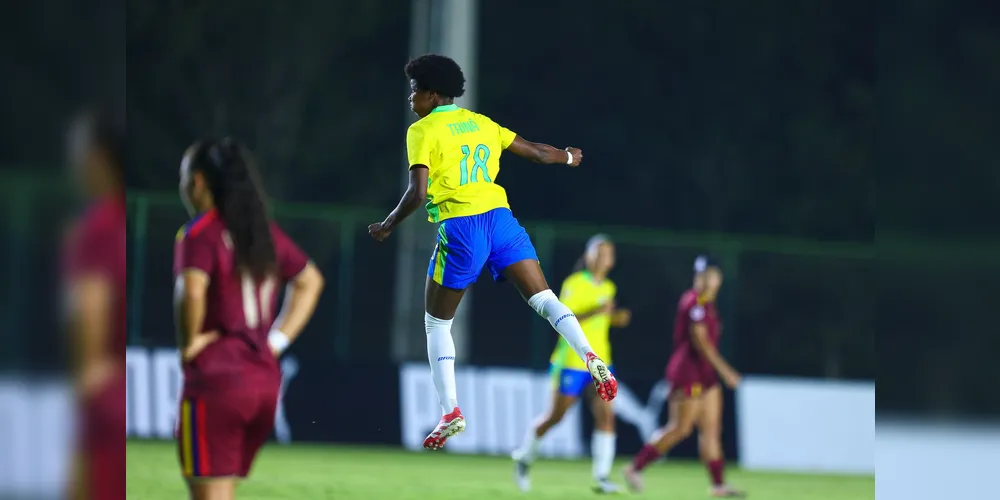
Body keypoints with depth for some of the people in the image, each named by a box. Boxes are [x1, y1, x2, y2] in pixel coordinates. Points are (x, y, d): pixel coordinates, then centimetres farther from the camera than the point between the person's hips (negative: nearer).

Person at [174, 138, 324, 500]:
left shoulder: (200, 233, -11)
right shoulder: (264, 233, 12)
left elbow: (192, 292, -28)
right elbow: (310, 281, 25)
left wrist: (189, 344, -12)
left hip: (215, 379, -7)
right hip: (264, 378, 8)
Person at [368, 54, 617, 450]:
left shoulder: (422, 131, -1)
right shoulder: (481, 123, 16)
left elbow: (417, 193, -11)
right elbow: (535, 152, 24)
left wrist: (388, 226, 4)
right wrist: (568, 157, 44)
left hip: (459, 228, -4)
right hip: (500, 220, 4)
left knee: (437, 323, 11)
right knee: (544, 299, 0)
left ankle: (450, 411, 4)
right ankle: (591, 360, -25)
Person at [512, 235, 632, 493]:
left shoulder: (608, 288, 9)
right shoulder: (574, 284, -11)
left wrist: (616, 317, 4)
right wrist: (595, 311, -29)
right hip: (572, 362, -5)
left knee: (606, 415, -10)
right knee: (556, 416, 5)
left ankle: (602, 477, -11)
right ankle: (524, 457, 30)